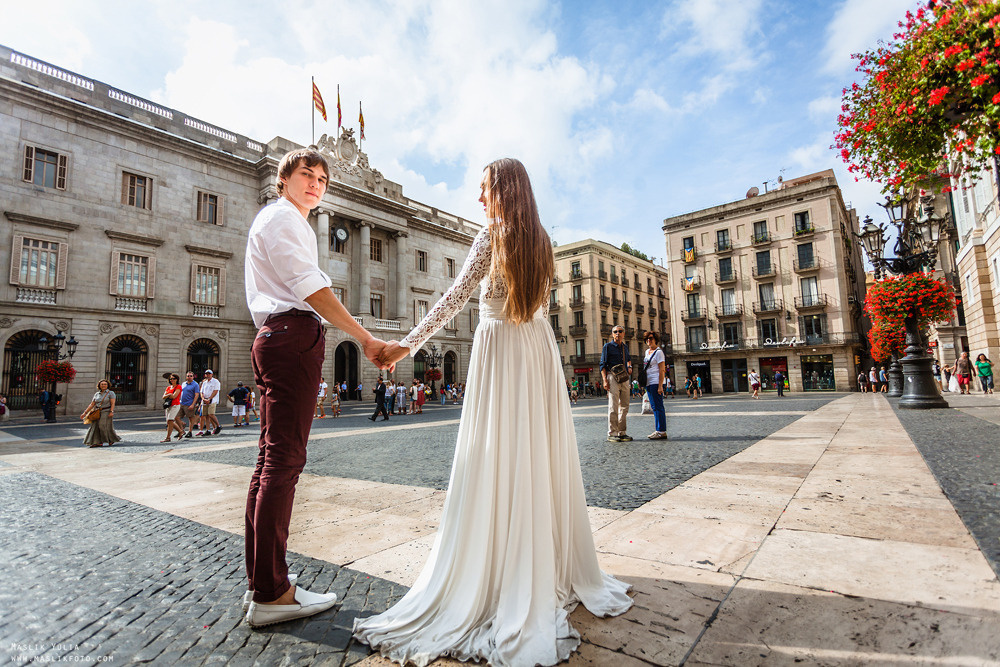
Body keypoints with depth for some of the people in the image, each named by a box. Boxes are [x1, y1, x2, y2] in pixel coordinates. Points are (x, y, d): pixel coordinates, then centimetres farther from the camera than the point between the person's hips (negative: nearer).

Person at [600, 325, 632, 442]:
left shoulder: (625, 347, 17)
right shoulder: (608, 346, 0)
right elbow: (602, 364, -4)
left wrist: (629, 367, 15)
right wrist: (605, 380, -14)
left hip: (624, 378, 6)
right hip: (612, 377, -6)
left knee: (624, 406, 6)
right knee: (613, 406, -9)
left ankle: (621, 433, 13)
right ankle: (612, 434, -6)